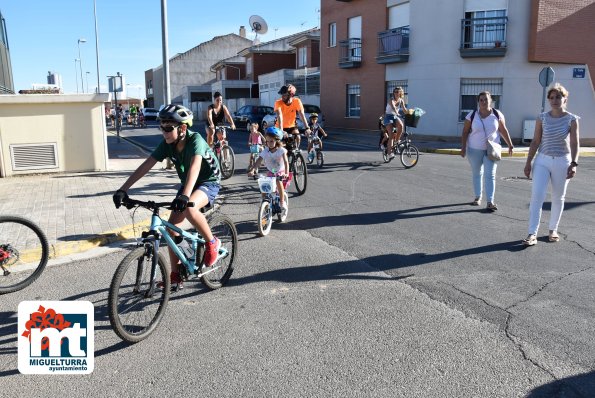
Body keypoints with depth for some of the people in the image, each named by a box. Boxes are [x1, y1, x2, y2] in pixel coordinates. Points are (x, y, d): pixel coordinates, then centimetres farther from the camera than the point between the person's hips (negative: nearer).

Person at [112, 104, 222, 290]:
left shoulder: (195, 140, -28)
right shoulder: (167, 144, -11)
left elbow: (195, 166, -44)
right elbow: (145, 166, -16)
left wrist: (185, 196, -59)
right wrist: (123, 189, -26)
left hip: (208, 182, -6)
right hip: (187, 184, 6)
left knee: (189, 208, -37)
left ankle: (212, 243, -11)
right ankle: (175, 275, 7)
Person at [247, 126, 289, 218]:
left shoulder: (281, 150, -19)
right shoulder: (265, 151, -12)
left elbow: (286, 162, -29)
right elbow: (258, 161, -21)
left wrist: (286, 173, -46)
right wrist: (252, 170, -39)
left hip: (280, 172, -4)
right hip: (270, 172, 4)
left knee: (278, 182, -31)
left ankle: (282, 203, -17)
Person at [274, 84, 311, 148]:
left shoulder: (297, 101, -19)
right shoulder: (278, 102, -24)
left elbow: (302, 115, -26)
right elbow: (279, 116, -35)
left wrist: (307, 128, -38)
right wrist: (281, 131, -47)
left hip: (292, 126, 1)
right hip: (282, 127, -1)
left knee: (297, 137, -23)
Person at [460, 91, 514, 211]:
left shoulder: (497, 115, -3)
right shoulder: (472, 116, -5)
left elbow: (503, 130, 5)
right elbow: (465, 132, -1)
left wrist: (510, 145, 4)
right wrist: (463, 147, -8)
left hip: (491, 150, -1)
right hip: (474, 150, 1)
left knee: (490, 175, -8)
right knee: (477, 173, 13)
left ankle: (490, 202, -11)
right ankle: (477, 197, 27)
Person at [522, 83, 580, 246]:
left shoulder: (572, 119, -4)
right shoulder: (542, 118, 0)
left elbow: (574, 143, -10)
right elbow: (535, 141, 3)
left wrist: (574, 163, -21)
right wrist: (528, 162, 0)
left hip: (562, 162, 0)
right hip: (542, 160, 1)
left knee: (558, 198, 11)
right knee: (536, 196, -10)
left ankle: (553, 230, 27)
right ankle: (532, 234, -9)